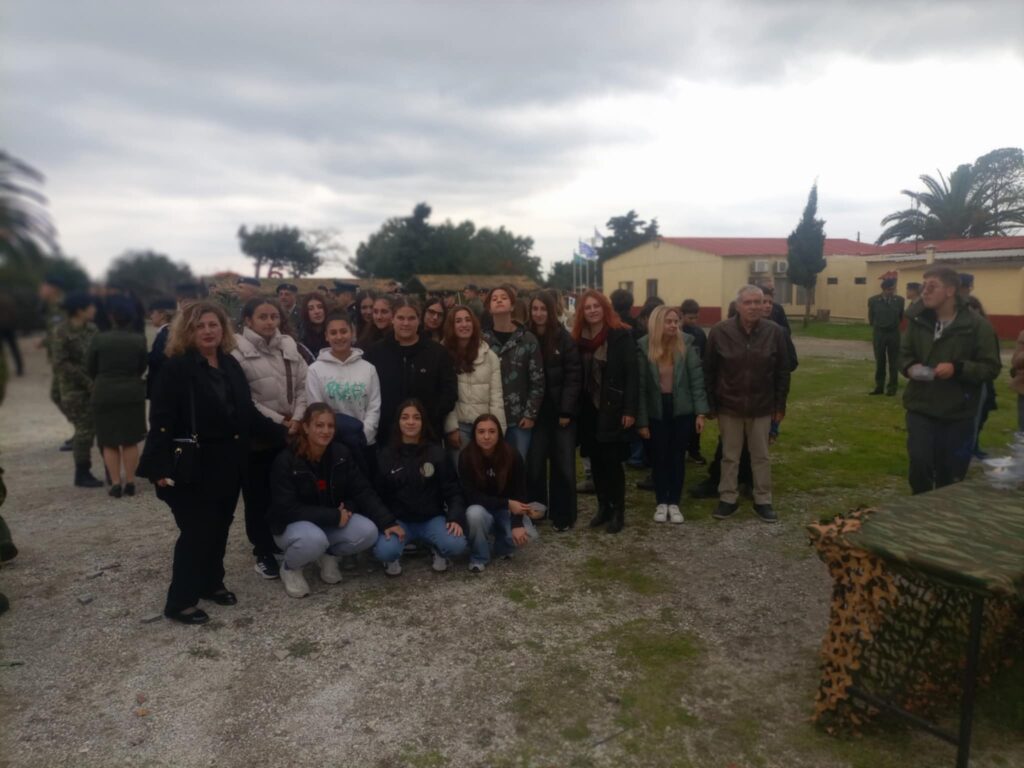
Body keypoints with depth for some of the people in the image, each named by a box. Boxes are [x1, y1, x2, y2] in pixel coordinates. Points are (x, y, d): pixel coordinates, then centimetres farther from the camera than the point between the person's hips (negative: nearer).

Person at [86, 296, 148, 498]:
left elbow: (89, 367, 1)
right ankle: (130, 483, 12)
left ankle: (115, 483, 8)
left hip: (104, 394, -1)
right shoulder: (139, 340, -7)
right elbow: (142, 367, 3)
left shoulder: (99, 339, -10)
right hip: (133, 394, 1)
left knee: (109, 442, 9)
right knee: (130, 441, 10)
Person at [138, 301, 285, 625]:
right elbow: (161, 420, -15)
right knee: (196, 531, 0)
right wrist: (161, 466, -22)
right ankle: (179, 601, 14)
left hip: (229, 462, 6)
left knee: (219, 527, 14)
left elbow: (248, 413, 12)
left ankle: (212, 582, 33)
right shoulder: (177, 368, -10)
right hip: (192, 465, -6)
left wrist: (282, 434, 10)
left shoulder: (231, 365, 8)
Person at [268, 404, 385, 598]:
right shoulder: (286, 461, -20)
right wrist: (333, 516, -27)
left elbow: (362, 490, -7)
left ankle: (329, 555, 7)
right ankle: (289, 567, -3)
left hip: (333, 521, 4)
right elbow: (287, 509, -25)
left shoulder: (341, 454, -7)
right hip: (294, 524, -4)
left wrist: (386, 520, -21)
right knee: (313, 539, -39)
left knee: (368, 532, -24)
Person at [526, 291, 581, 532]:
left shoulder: (564, 339, -3)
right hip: (536, 412, 2)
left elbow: (574, 376, -6)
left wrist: (566, 411, -12)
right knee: (534, 464, 4)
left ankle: (563, 515, 15)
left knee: (563, 464, 3)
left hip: (561, 412, -2)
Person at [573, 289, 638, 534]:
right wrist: (576, 410, 5)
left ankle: (618, 511, 12)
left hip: (613, 409, -5)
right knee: (596, 461, 10)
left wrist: (630, 410, -15)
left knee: (612, 461, -2)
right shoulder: (579, 338, 6)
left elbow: (631, 375, -11)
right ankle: (603, 507, 24)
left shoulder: (621, 335, -8)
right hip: (589, 409, 5)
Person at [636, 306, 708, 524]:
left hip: (682, 410, 1)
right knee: (659, 457, 10)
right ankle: (661, 503, 23)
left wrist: (700, 412, -10)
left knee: (678, 456, 10)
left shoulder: (686, 344, -7)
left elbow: (697, 379, -5)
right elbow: (641, 386, -8)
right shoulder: (644, 347, -10)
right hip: (656, 412, 0)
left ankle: (674, 503, 21)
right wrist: (641, 420, -7)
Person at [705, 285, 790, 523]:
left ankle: (763, 501, 25)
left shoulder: (775, 332, -6)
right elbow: (709, 372, -4)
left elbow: (782, 372, 0)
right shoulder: (719, 332, -9)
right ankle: (728, 499, 24)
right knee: (730, 456, 11)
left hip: (762, 407, 1)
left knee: (761, 456, 12)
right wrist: (710, 405, -4)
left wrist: (780, 405, 0)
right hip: (729, 406, -1)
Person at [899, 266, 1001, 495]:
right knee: (919, 462, -7)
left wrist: (958, 368, -24)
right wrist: (910, 367, -8)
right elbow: (904, 354, 15)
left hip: (958, 414, -2)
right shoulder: (918, 321, 4)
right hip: (920, 408, 2)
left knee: (951, 474, 9)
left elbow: (991, 367, -8)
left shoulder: (977, 325, -8)